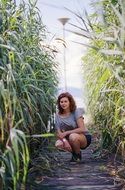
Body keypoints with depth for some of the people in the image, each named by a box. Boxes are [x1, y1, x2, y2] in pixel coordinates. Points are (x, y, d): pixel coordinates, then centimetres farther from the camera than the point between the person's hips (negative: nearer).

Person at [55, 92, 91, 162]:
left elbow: (82, 129, -21)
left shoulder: (76, 111, -14)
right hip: (68, 138, 4)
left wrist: (66, 133, -24)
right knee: (58, 144, -26)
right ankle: (74, 152, 4)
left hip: (84, 138, -4)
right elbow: (59, 133, -6)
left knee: (73, 136, -37)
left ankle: (78, 154, -6)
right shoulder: (58, 115, -2)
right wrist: (65, 141, -27)